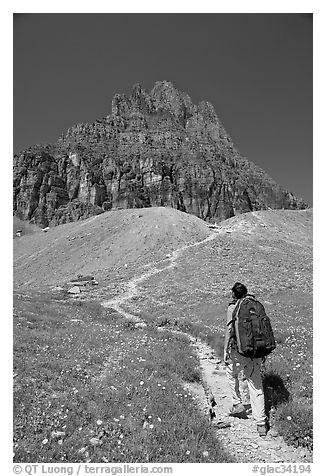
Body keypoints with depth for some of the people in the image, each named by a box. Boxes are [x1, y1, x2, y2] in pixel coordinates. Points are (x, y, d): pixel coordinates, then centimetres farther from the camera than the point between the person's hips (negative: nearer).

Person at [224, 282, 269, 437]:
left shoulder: (233, 307, -7)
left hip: (239, 350, -4)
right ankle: (261, 424, 12)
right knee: (256, 386, 9)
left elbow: (230, 330, -13)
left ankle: (238, 404, 28)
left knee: (231, 372, 26)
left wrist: (225, 351, -8)